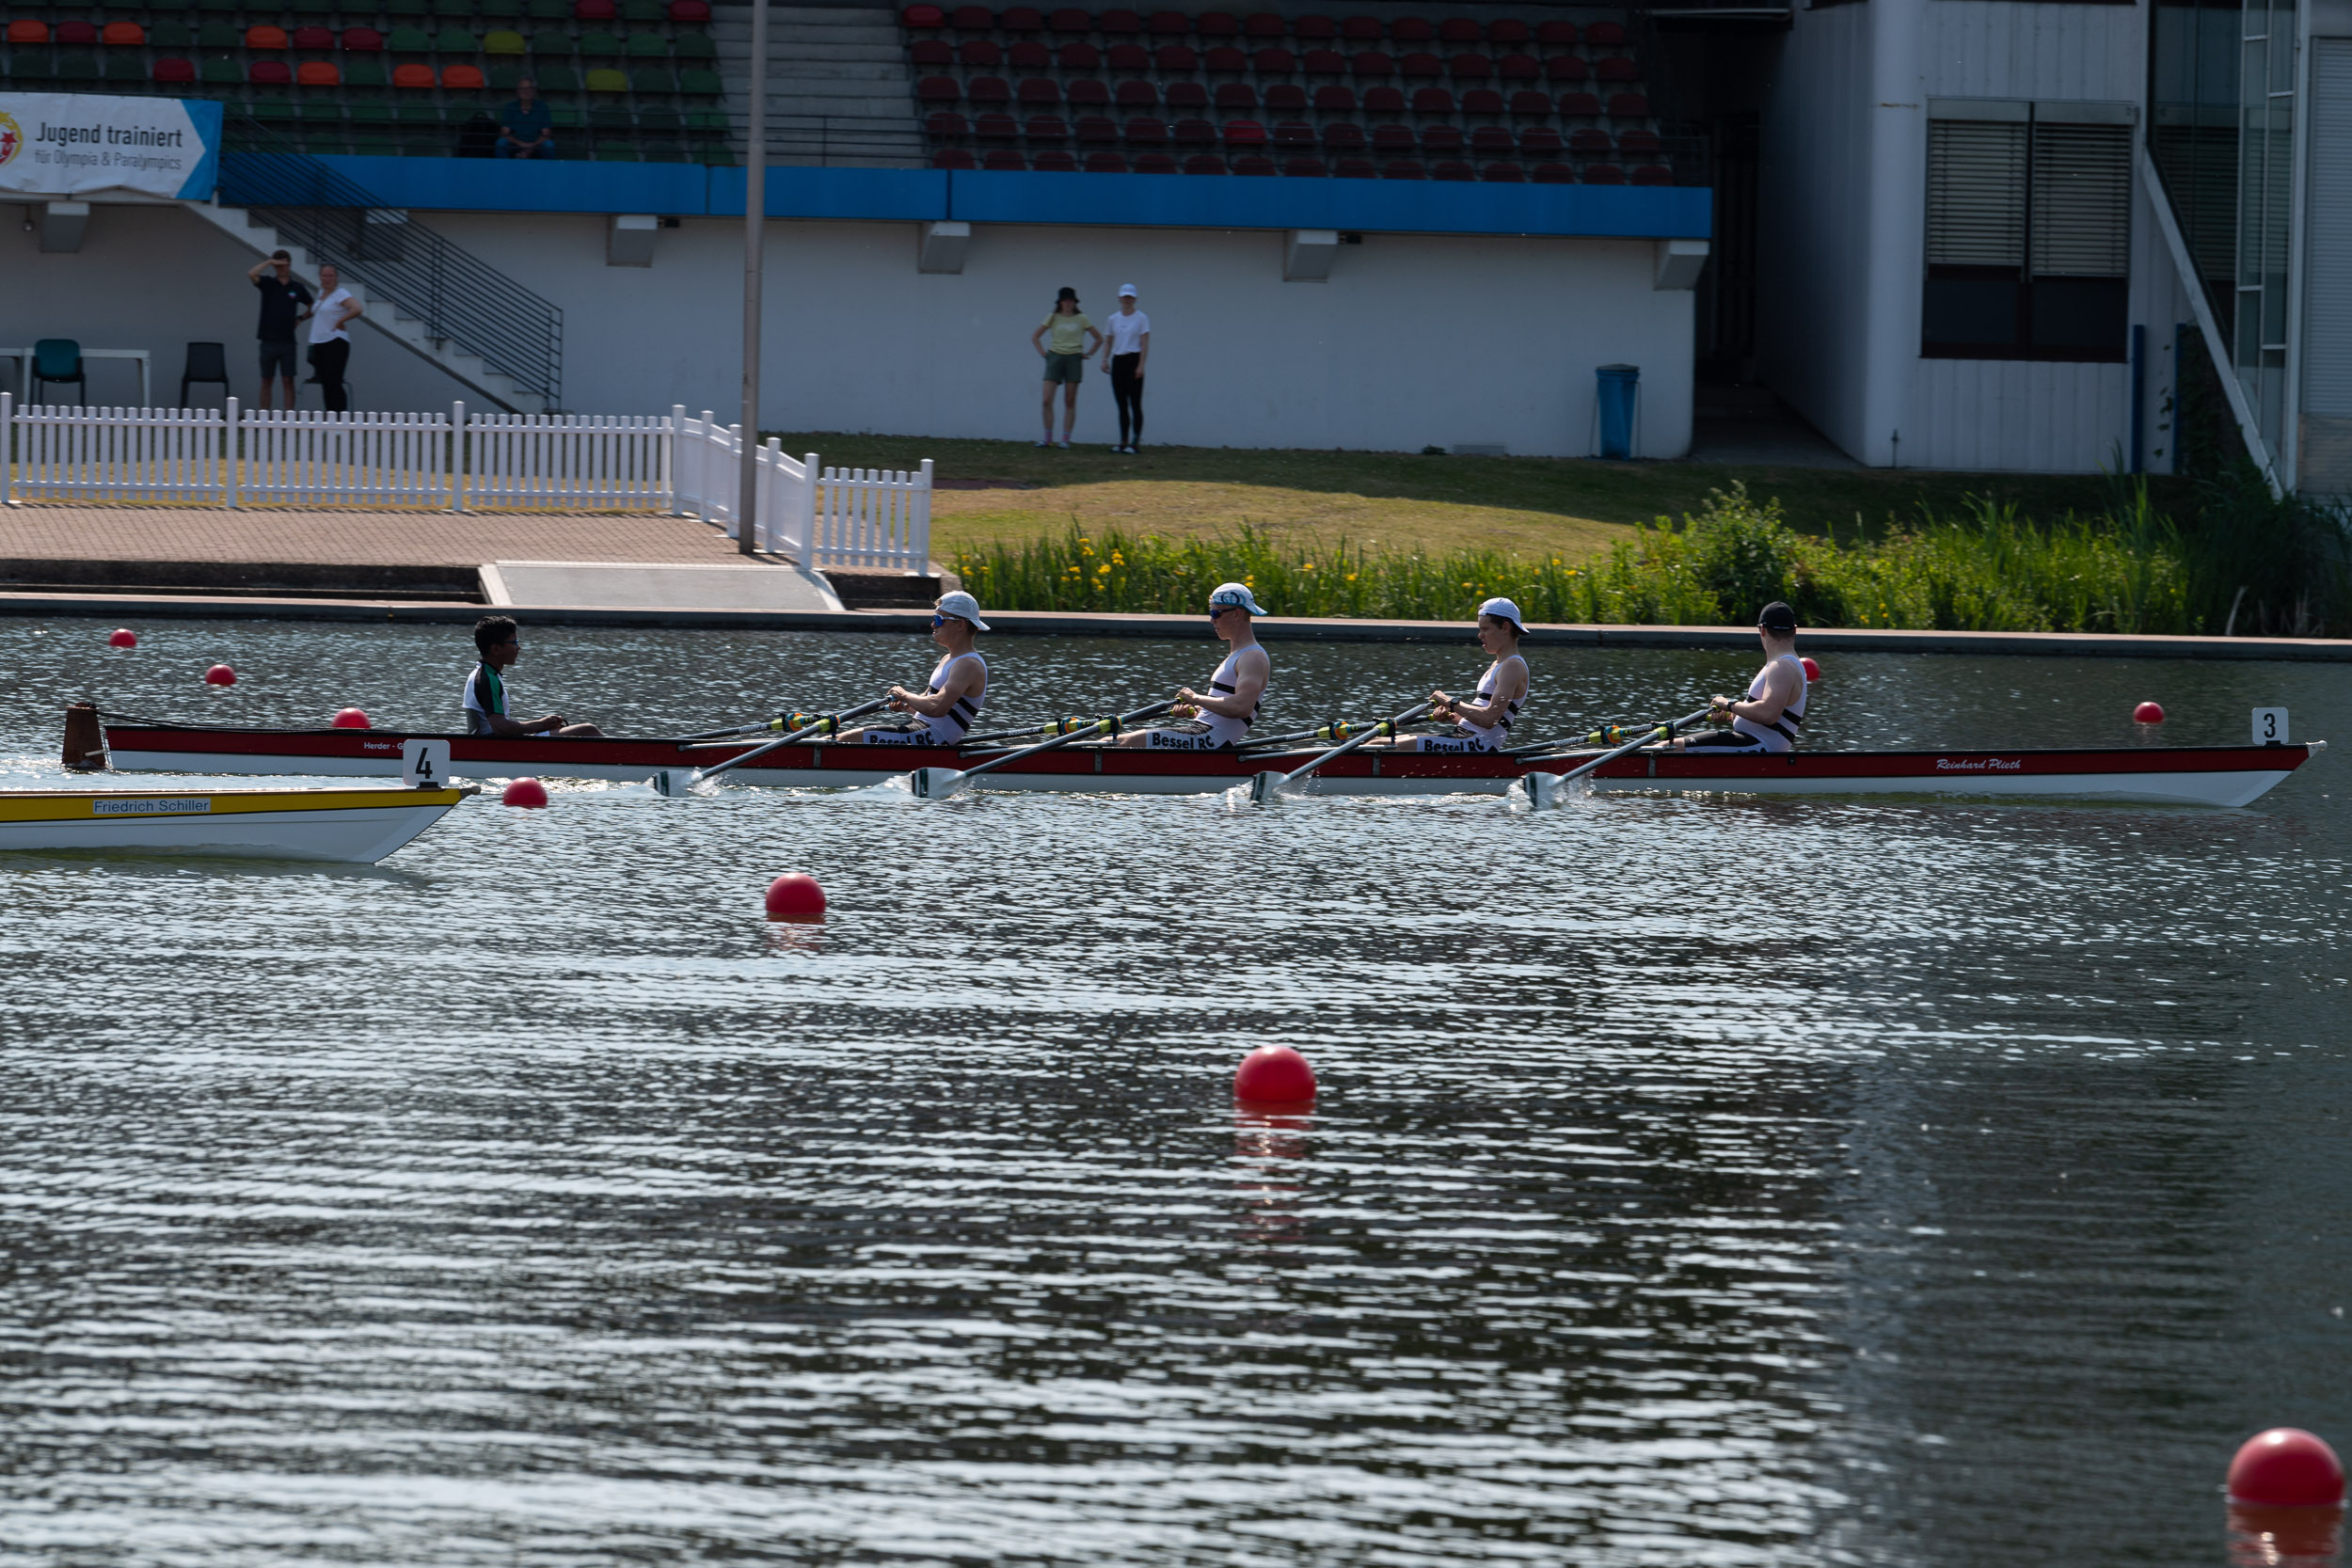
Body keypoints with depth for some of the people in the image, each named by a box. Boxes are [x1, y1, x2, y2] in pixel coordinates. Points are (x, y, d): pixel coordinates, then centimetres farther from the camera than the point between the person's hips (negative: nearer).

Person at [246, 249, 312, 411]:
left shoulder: (298, 287, 7)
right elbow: (251, 274, -15)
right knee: (266, 381, 4)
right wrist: (269, 262, -10)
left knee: (288, 381, -1)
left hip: (288, 341, 0)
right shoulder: (268, 283, 3)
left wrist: (300, 319, 6)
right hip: (268, 341, 0)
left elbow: (312, 308, 20)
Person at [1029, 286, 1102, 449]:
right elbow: (1035, 337, 14)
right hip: (1055, 357, 1)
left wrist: (1088, 353, 3)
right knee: (1047, 400, -9)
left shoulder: (1081, 319, 5)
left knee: (1070, 402, -1)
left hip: (1073, 360, -1)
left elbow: (1098, 338, 12)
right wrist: (1043, 353, 4)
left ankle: (1066, 439, 1)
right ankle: (1048, 437, -2)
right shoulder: (1053, 318, 7)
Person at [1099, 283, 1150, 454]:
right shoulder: (1113, 319, 12)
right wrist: (1105, 360, 0)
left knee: (1135, 403, -7)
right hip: (1118, 361, 5)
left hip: (1133, 361, -5)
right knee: (1121, 404, 6)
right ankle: (1124, 441, 10)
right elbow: (1108, 341, 15)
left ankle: (1136, 442, -7)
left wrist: (1141, 365, -14)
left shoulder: (1141, 318, -2)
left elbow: (1145, 343, -6)